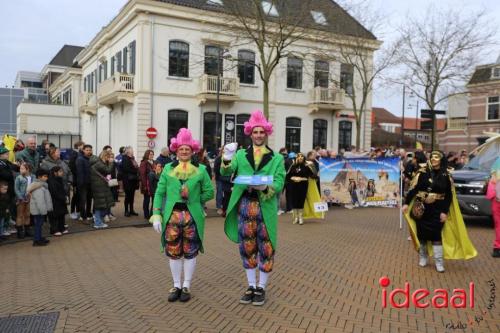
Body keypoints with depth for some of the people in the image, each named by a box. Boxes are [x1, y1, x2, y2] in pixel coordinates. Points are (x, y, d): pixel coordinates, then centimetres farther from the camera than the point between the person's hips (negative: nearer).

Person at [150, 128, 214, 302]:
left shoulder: (200, 169, 1)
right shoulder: (168, 168, 4)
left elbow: (209, 191, 3)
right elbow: (160, 193, 3)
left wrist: (194, 200, -4)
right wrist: (156, 214, -3)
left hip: (192, 216, -1)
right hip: (172, 215, 1)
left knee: (190, 252, 7)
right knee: (173, 252, 7)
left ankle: (186, 286, 20)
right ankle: (176, 285, 23)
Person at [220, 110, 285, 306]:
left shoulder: (276, 158, 5)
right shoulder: (241, 155, 10)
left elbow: (279, 183, -4)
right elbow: (226, 172, -4)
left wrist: (265, 187, -25)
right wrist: (227, 159, -25)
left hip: (265, 207, -2)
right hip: (245, 205, 2)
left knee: (265, 248, 5)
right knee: (247, 247, 10)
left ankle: (261, 288, 20)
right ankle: (251, 286, 25)